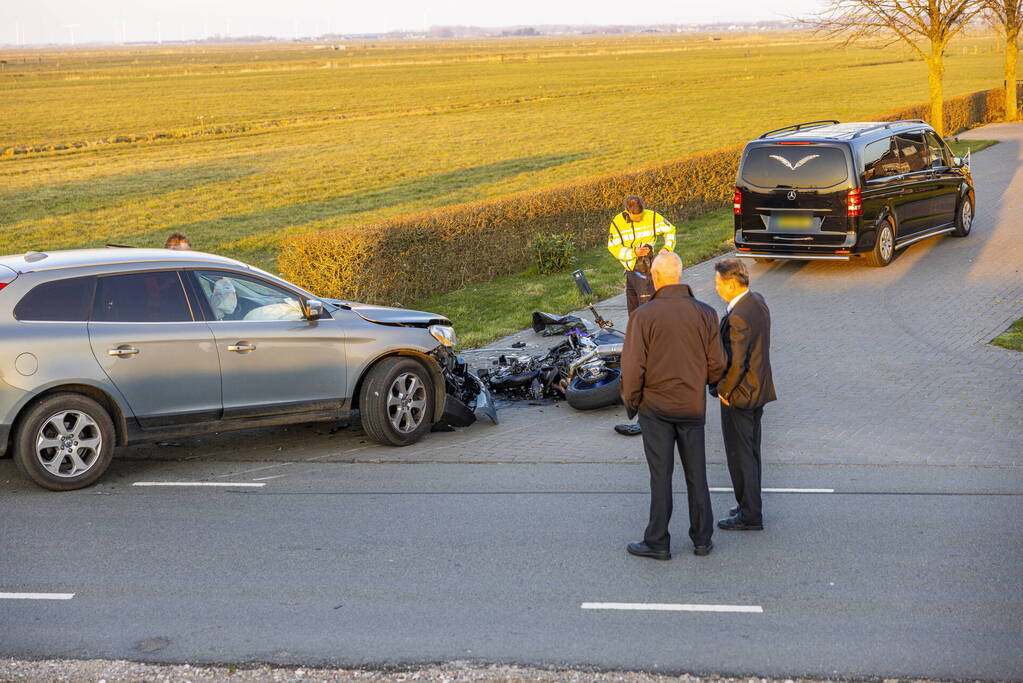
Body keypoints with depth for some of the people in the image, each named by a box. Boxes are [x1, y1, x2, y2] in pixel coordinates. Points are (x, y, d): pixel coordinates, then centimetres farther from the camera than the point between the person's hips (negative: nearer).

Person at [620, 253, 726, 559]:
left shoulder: (643, 315, -13)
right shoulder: (705, 313, -4)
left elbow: (633, 367, -13)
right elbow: (717, 365, -1)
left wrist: (630, 401, 3)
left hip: (655, 407, -2)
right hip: (693, 406, 3)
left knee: (661, 474, 4)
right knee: (696, 473, 12)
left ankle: (657, 542, 11)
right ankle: (702, 538, 21)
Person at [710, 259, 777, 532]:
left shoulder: (738, 317, -26)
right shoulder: (758, 301, 3)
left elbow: (736, 363, -26)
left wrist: (724, 390, -11)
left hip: (740, 395, -10)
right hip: (759, 387, 10)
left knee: (740, 455, 2)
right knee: (751, 451, 19)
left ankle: (749, 515, 11)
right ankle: (751, 506, 31)